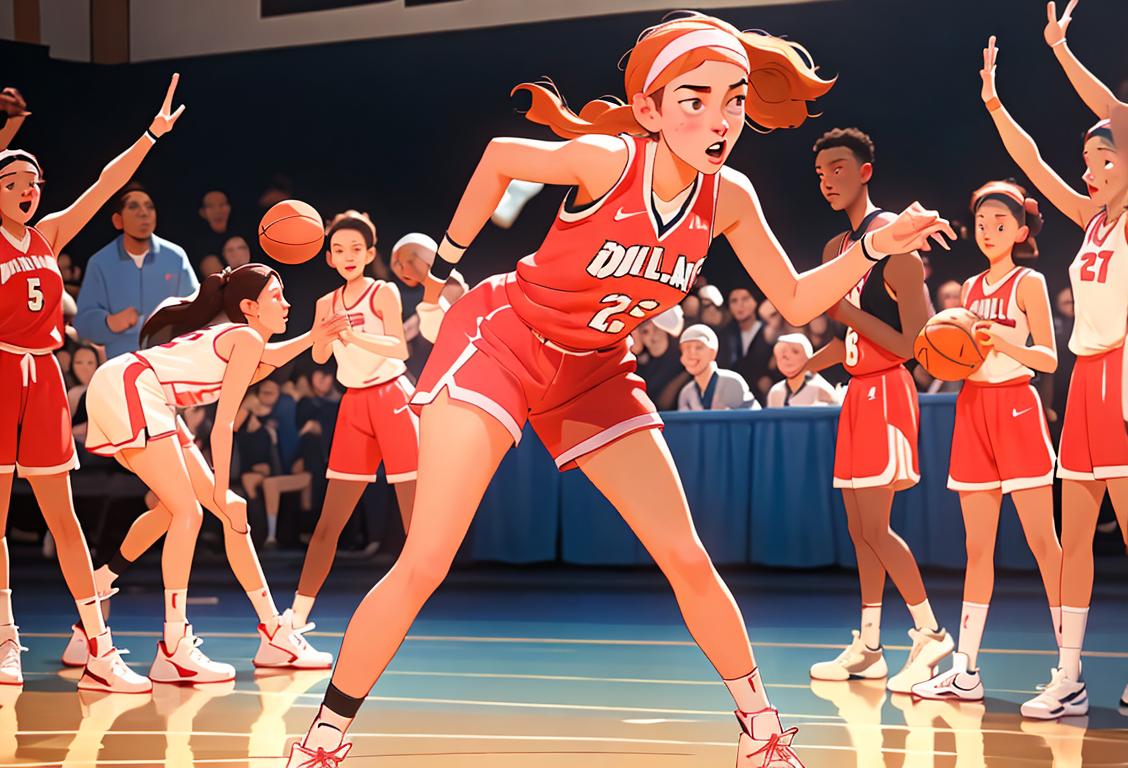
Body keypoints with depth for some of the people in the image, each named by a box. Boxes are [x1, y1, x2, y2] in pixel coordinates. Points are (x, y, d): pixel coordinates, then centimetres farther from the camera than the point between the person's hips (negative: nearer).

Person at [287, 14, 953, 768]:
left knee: (687, 559, 1)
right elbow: (499, 157, -8)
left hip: (593, 372, 5)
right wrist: (444, 266, -1)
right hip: (497, 341, -5)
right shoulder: (608, 160, -26)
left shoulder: (729, 197, -12)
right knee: (423, 566, -13)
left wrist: (873, 247, -15)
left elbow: (796, 301, 0)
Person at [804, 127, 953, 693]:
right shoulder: (836, 250, 16)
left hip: (886, 392, -9)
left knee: (875, 528, -11)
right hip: (857, 391, 9)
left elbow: (912, 340, -18)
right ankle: (867, 647, 15)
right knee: (860, 528, 10)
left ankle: (930, 634, -2)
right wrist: (805, 365, 15)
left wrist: (843, 309, -19)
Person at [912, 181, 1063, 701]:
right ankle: (966, 672, 8)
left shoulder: (1028, 283, -2)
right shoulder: (971, 287, 16)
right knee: (978, 547, 7)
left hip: (1016, 409, -6)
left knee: (1042, 540, -9)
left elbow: (1049, 358, -9)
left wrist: (1003, 339, -24)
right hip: (972, 408, 6)